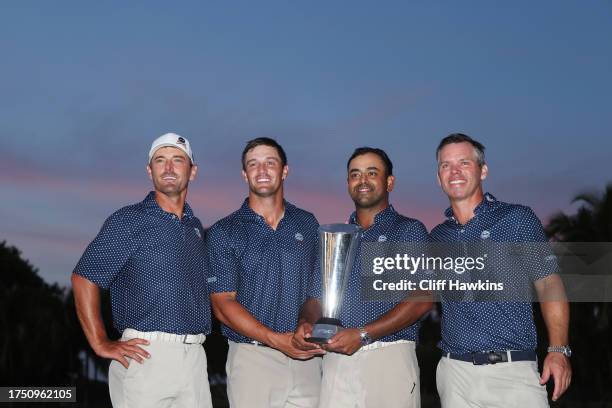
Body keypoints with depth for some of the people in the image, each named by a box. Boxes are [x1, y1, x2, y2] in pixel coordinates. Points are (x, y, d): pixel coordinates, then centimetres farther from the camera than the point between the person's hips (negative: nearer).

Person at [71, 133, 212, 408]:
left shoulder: (195, 227, 15)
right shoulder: (128, 221, -4)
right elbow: (84, 279, -7)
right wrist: (101, 344, -8)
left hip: (194, 355, 6)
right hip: (146, 354, -5)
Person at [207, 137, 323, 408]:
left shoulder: (308, 224, 10)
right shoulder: (223, 232, 0)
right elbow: (223, 305, -7)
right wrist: (277, 340, -16)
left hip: (307, 356, 3)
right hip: (252, 355, -2)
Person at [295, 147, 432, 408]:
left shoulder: (409, 230, 3)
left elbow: (422, 299, -8)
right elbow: (316, 298, 16)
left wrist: (363, 335, -15)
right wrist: (306, 324, -8)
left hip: (389, 359, -3)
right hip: (335, 361, 4)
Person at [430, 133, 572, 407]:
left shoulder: (518, 219, 2)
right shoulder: (437, 237, 12)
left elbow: (548, 284, 0)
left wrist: (558, 350, -10)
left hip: (513, 371, -3)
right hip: (454, 372, 3)